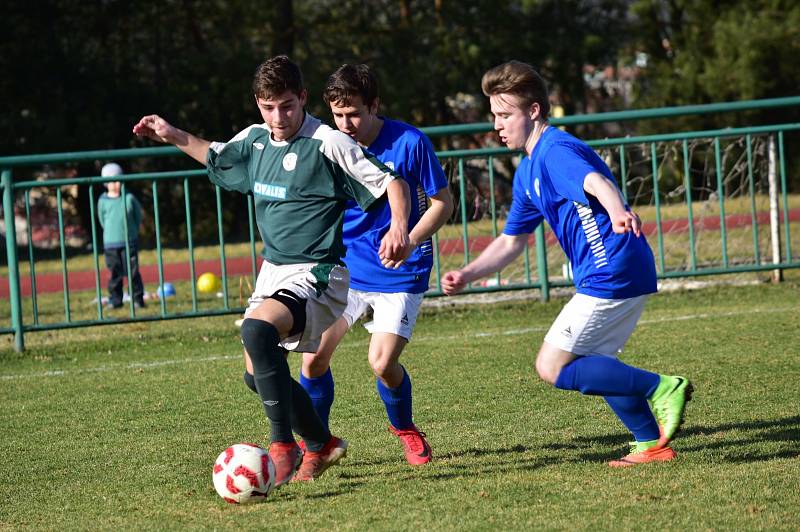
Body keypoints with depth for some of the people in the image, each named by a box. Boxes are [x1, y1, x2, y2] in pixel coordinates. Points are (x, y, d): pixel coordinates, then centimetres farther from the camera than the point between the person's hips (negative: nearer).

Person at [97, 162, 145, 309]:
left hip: (129, 242, -1)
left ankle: (138, 299, 5)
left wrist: (132, 231, 10)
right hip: (110, 243, 1)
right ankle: (115, 300, 10)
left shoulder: (129, 198, -2)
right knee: (115, 273, 3)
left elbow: (138, 215, 11)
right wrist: (111, 232, 10)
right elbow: (102, 220, 12)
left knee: (133, 272, -2)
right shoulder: (103, 201, 0)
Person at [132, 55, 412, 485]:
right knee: (258, 375, 13)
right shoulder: (254, 140, 6)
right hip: (273, 271, 8)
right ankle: (321, 445, 36)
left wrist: (399, 227, -30)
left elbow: (391, 184, -13)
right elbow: (216, 157, 29)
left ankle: (283, 447, -26)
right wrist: (176, 137, 16)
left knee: (257, 329, -33)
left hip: (315, 274, -8)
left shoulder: (328, 144, -15)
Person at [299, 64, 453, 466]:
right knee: (314, 358, -6)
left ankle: (405, 429, 15)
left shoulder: (409, 142, -14)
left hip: (400, 274, -3)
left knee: (382, 362, -15)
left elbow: (442, 202, -6)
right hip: (345, 267, 3)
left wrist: (406, 243, -20)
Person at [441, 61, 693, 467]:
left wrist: (617, 211, -59)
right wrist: (466, 275, 13)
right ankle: (651, 444, 22)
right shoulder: (527, 172, 18)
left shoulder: (555, 152, -14)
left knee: (552, 367, -8)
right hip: (607, 277, 10)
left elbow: (596, 181, -37)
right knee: (591, 363, 22)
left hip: (611, 274, -10)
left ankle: (661, 389, -12)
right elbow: (510, 242, 26)